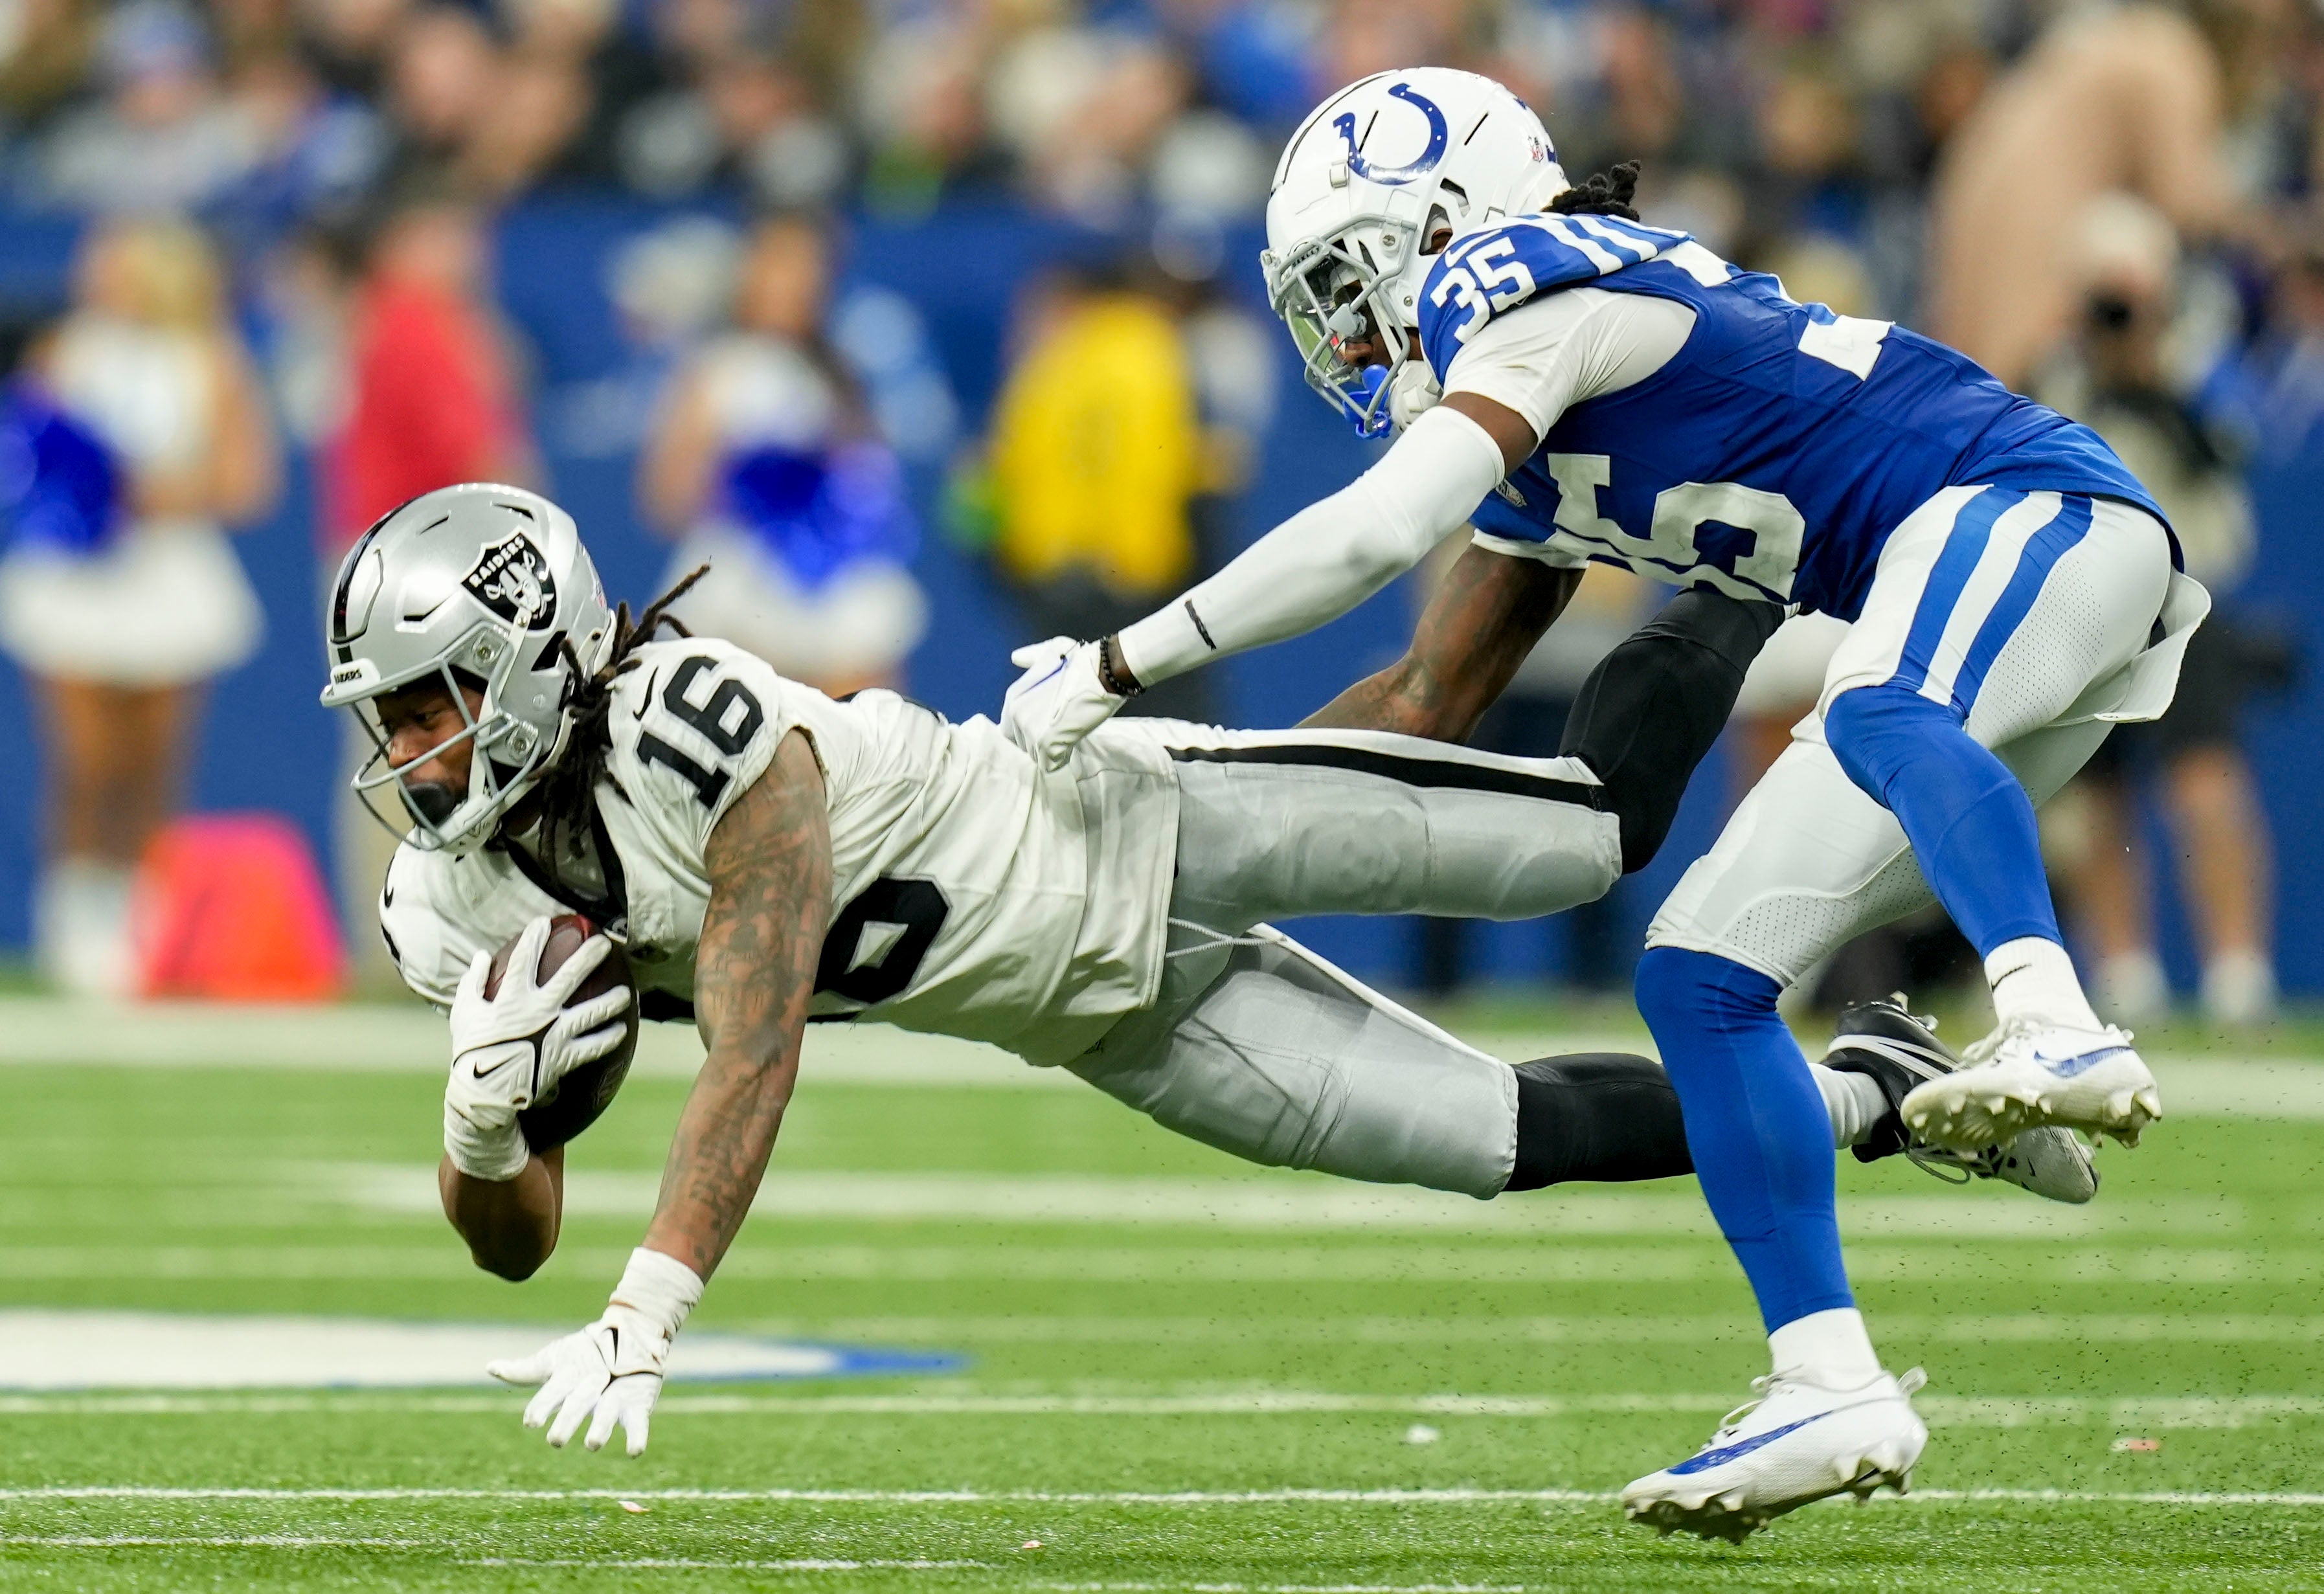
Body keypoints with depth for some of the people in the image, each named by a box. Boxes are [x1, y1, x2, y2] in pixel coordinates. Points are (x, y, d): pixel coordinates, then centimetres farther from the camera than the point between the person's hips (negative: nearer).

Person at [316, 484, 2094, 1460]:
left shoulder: (700, 731, -31)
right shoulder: (459, 910, -9)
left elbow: (758, 1055, -37)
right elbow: (516, 1244, -5)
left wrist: (647, 1315, -45)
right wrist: (481, 1124, -29)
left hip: (1116, 834, -5)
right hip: (1110, 1016, 5)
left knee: (1615, 825, -12)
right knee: (1502, 1136, 6)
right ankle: (1870, 1098, 27)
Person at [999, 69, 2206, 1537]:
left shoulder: (1546, 290, -7)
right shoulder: (1538, 443, 24)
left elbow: (1377, 535, -20)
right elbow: (1433, 697, 33)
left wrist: (1115, 668, -14)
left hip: (2033, 501, -10)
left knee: (1880, 721, -41)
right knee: (1706, 970, 6)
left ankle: (2054, 1029, -65)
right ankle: (1834, 1390, 2)